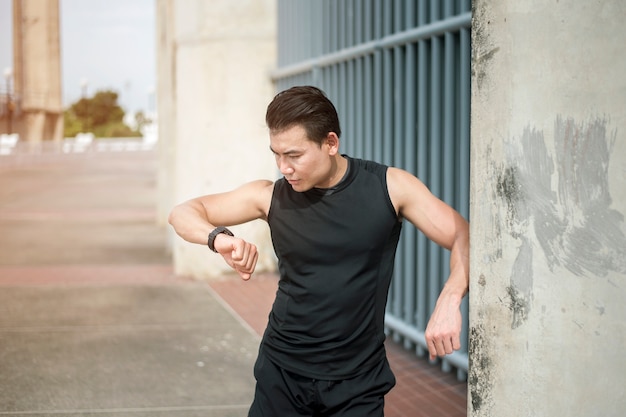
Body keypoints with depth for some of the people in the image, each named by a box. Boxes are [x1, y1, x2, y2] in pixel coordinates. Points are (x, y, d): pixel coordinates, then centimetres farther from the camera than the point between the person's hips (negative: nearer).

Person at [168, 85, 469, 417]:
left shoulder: (390, 188, -8)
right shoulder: (271, 196, -4)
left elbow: (464, 239, -9)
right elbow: (183, 213, 0)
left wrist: (449, 301, -29)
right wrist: (219, 238, -24)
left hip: (357, 385, -1)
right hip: (282, 374, 1)